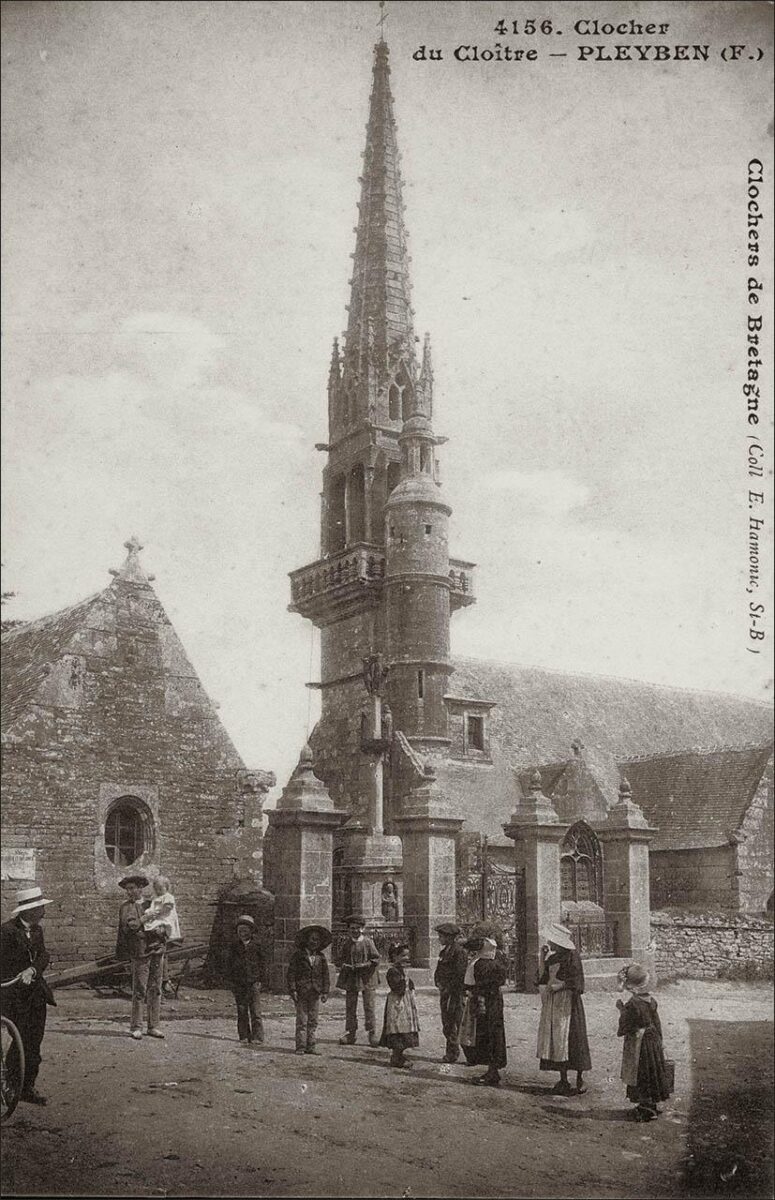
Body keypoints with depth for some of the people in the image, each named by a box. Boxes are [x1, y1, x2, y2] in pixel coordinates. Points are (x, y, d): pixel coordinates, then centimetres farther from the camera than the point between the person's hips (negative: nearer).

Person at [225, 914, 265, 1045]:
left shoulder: (256, 945, 2)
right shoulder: (234, 946, 7)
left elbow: (261, 962, 6)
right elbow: (229, 964, 10)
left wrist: (259, 979, 0)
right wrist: (230, 979, 3)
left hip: (253, 982, -2)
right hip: (238, 983, 2)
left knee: (255, 1011, -7)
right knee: (242, 1011, 5)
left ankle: (257, 1036, -5)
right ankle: (244, 1036, 11)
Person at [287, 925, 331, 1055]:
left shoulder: (321, 957, 10)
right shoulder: (297, 955, 0)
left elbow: (326, 975, 11)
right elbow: (291, 974, -2)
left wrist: (325, 991, 4)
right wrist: (292, 990, -9)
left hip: (315, 994, 3)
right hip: (301, 993, -3)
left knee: (313, 1021, 6)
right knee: (302, 1021, -3)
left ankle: (310, 1046, 12)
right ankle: (300, 1047, 2)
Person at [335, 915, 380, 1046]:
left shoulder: (367, 942, -1)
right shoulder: (347, 944, 9)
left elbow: (376, 959, -1)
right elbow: (341, 960, 17)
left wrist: (364, 965, -14)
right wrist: (344, 965, -3)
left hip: (367, 977, -3)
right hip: (351, 978, 3)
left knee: (369, 1007, -4)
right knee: (350, 1007, 4)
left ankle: (372, 1034, 1)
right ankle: (350, 1034, 10)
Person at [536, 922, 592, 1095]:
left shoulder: (572, 956, -8)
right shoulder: (552, 958, 14)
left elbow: (575, 981, -13)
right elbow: (543, 977, 12)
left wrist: (558, 986, -18)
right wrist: (542, 957, 6)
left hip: (567, 1001, -7)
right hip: (552, 1003, 8)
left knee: (570, 1040, -7)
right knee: (556, 1041, 6)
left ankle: (579, 1080, -2)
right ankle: (563, 1081, 9)